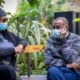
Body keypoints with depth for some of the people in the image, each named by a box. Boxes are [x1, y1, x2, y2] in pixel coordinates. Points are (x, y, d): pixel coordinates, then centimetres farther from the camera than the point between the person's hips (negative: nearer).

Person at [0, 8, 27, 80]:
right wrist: (13, 49, -14)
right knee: (9, 69, -35)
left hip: (9, 67, 6)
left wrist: (21, 46, -1)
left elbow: (23, 41, 23)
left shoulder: (8, 34, 13)